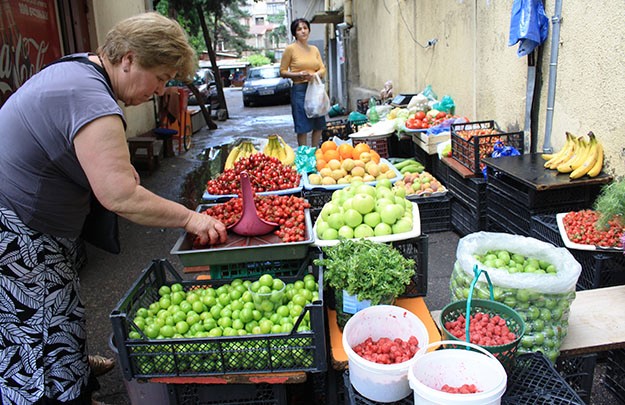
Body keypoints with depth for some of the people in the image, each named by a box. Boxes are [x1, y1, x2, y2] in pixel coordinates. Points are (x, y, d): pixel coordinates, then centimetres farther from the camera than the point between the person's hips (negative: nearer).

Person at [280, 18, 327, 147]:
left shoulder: (314, 49, 13)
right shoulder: (290, 49, -3)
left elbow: (323, 69, 11)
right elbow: (282, 71, -3)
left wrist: (315, 74, -11)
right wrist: (298, 75, -18)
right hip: (300, 89, -6)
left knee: (319, 125, 10)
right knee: (303, 127, -4)